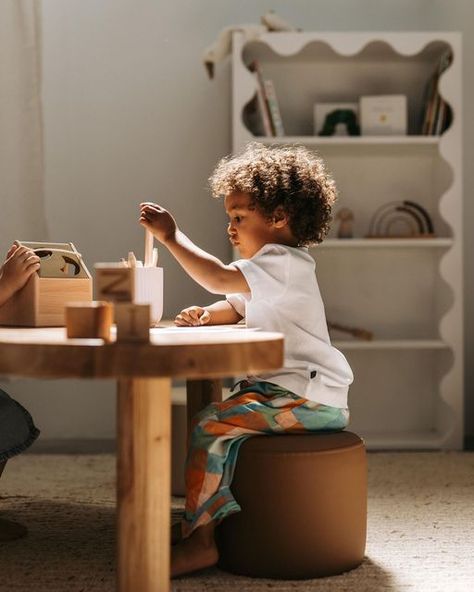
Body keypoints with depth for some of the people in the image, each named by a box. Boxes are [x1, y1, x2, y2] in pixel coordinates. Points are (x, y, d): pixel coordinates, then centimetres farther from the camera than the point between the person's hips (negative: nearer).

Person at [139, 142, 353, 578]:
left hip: (307, 396, -11)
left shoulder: (286, 262, -14)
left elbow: (219, 278, -26)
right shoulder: (270, 273, 21)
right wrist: (204, 315, 6)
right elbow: (234, 307, 28)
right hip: (288, 390, 11)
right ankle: (223, 519, 18)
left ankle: (199, 539, -15)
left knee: (210, 426, -18)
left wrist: (172, 237, -18)